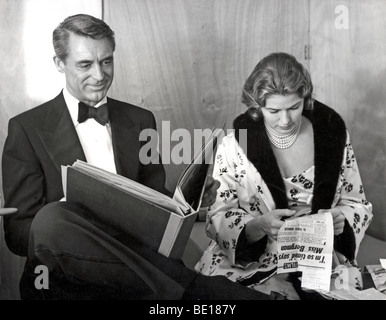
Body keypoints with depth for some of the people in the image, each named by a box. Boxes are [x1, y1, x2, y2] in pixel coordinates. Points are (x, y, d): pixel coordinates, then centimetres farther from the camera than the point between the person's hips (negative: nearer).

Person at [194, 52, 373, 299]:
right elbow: (218, 219, -5)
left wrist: (340, 221, -15)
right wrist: (258, 226, -25)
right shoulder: (234, 146, -6)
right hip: (253, 267, -2)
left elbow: (358, 205, 7)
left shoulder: (332, 133, -1)